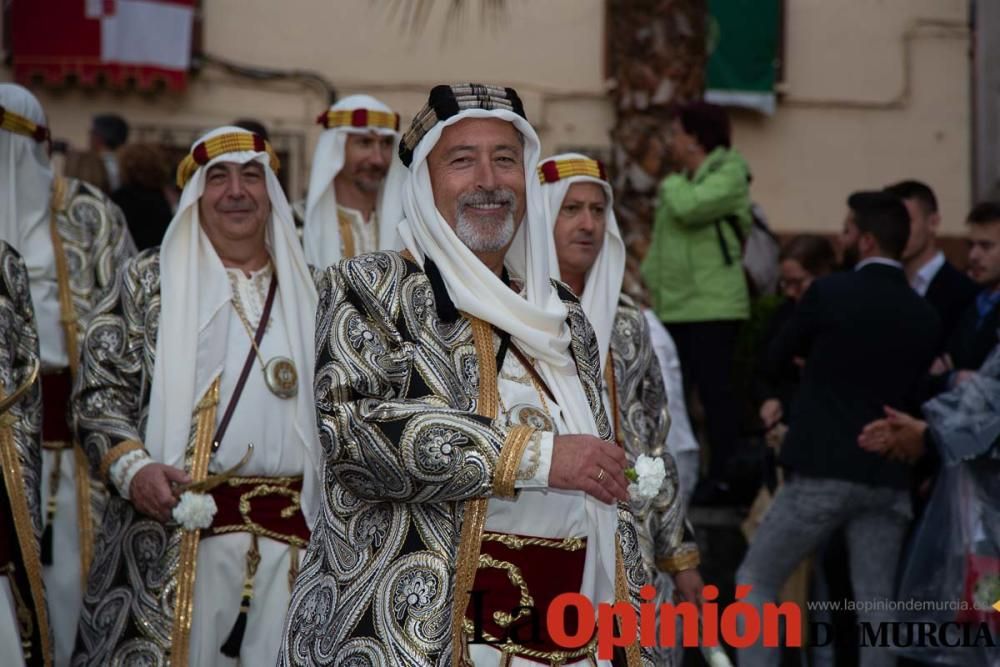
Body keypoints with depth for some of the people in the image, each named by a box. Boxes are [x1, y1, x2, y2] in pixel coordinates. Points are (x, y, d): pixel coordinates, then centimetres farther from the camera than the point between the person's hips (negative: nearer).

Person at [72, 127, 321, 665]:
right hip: (175, 530, -3)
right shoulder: (149, 281, 6)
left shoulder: (303, 289, 15)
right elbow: (99, 388, 1)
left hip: (290, 536, 3)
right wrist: (131, 468, -14)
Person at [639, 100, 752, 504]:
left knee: (714, 390, -9)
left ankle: (722, 477, -8)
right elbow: (663, 239, 23)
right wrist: (650, 281, 13)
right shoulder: (683, 181, 20)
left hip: (712, 305, -9)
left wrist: (670, 185, -4)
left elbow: (689, 208, -24)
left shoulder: (729, 176, -7)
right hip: (674, 305, 9)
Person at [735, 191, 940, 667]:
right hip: (887, 477, 5)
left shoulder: (830, 293, -8)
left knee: (755, 581, 9)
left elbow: (778, 355, 6)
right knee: (875, 604, 8)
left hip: (823, 469, -4)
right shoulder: (924, 315, 6)